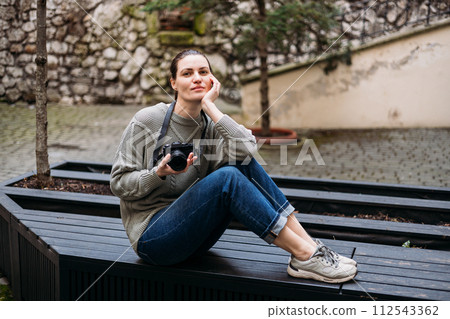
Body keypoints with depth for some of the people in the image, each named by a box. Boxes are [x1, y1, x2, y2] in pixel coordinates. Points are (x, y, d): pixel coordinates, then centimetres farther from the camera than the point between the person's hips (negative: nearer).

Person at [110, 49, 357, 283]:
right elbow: (119, 184, -8)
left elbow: (246, 149, -20)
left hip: (193, 235, 5)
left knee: (243, 162, -16)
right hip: (152, 237, -5)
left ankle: (308, 244, -16)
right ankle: (304, 256, -24)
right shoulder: (147, 121, -9)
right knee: (227, 177, -28)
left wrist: (210, 106, -18)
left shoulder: (210, 126, 2)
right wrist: (159, 173, -24)